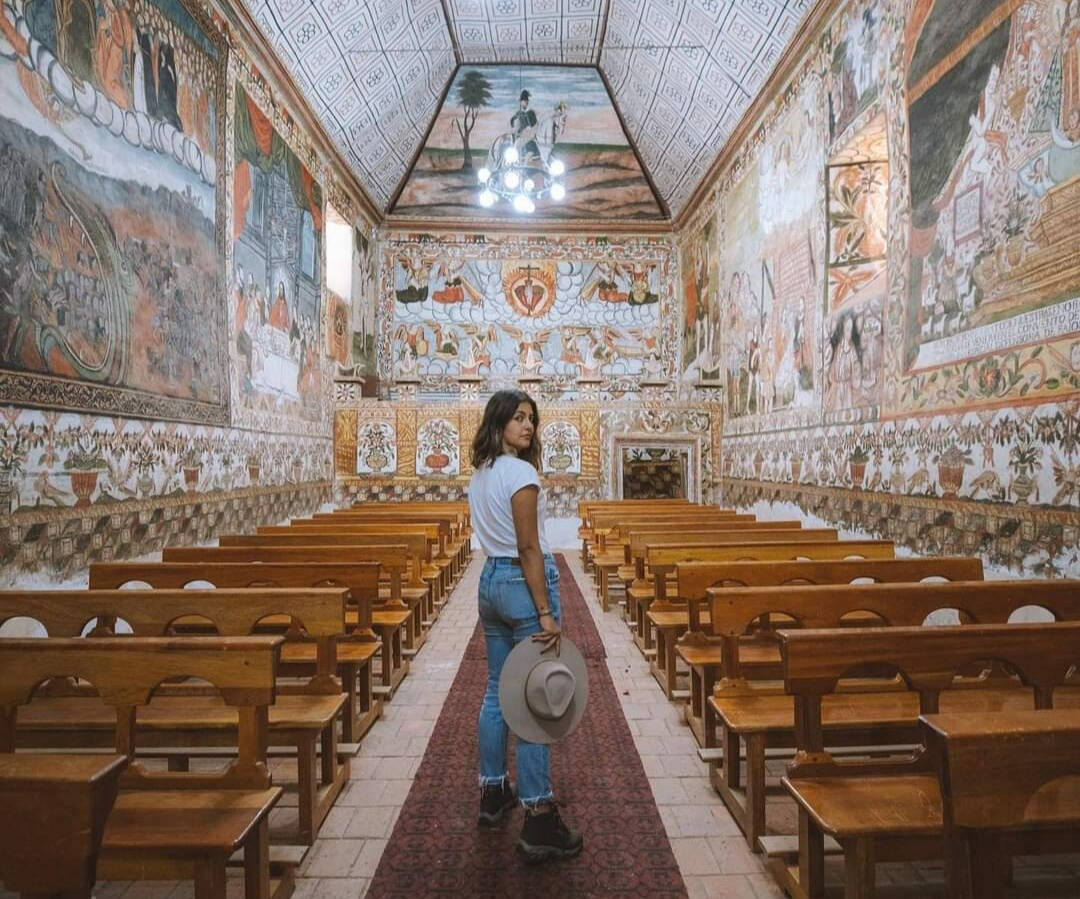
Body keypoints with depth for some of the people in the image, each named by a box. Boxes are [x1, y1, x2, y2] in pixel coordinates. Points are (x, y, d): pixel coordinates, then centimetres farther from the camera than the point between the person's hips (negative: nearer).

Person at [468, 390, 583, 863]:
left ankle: (493, 792, 32)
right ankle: (539, 821, 5)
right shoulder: (520, 472, -16)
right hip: (524, 582, -9)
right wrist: (546, 613, -19)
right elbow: (529, 548, -20)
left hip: (490, 580, 9)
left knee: (497, 691, 18)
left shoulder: (479, 474, 11)